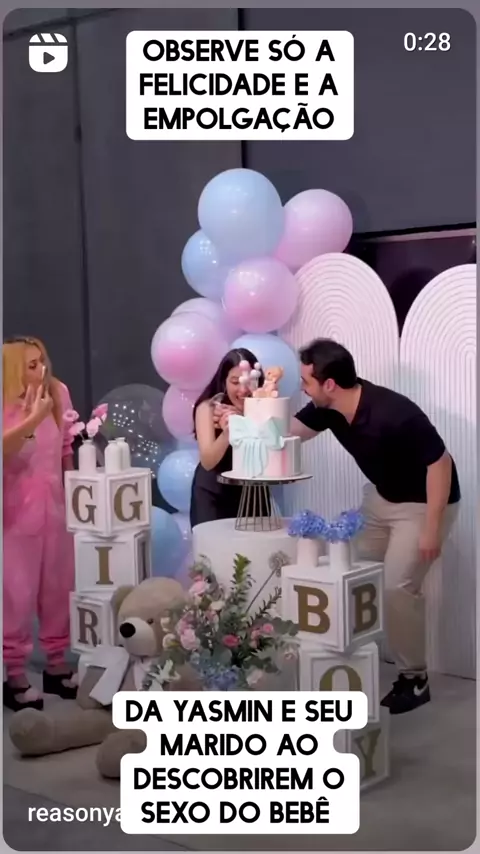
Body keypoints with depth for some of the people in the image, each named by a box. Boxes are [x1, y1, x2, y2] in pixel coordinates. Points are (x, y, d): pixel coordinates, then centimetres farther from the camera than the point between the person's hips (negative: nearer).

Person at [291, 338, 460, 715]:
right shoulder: (328, 408, -14)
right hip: (380, 497, 8)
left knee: (397, 587, -13)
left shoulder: (394, 414, -36)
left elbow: (440, 463, -28)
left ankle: (415, 678, 3)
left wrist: (431, 528, -26)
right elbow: (288, 430, 3)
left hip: (422, 502, -8)